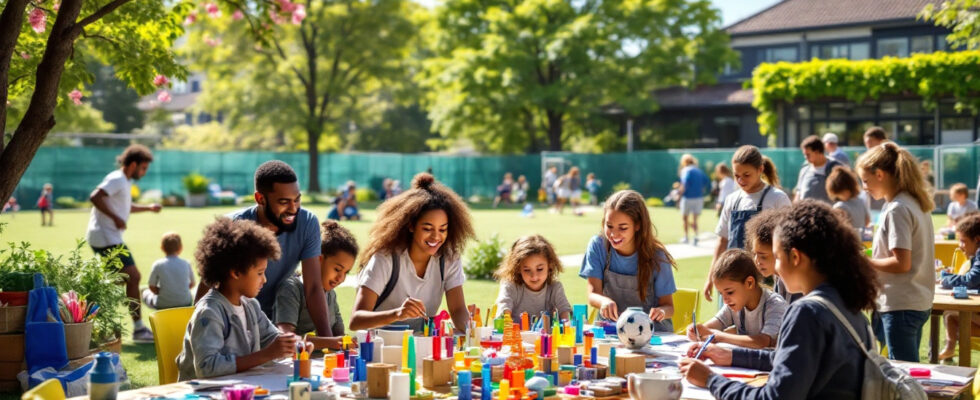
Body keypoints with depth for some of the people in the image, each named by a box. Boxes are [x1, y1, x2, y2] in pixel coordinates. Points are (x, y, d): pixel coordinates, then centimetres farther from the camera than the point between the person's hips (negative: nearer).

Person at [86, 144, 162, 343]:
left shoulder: (124, 182, 20)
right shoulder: (117, 180, -12)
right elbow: (95, 197, -27)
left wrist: (148, 207, 31)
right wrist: (115, 217, -26)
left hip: (109, 237, 11)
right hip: (106, 237, -11)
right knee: (132, 277, -13)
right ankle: (138, 328, -12)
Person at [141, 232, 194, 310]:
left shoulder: (158, 265, -9)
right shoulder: (186, 264, -2)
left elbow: (152, 287, -4)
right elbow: (192, 284, 10)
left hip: (163, 305, -4)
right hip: (185, 303, 4)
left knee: (145, 292, 25)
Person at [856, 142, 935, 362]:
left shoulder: (896, 210, -17)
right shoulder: (916, 203, 12)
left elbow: (902, 263, -21)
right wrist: (875, 252, 14)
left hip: (900, 306, -10)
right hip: (919, 303, 10)